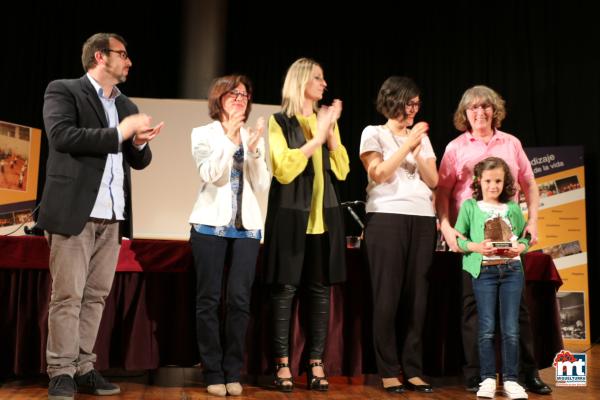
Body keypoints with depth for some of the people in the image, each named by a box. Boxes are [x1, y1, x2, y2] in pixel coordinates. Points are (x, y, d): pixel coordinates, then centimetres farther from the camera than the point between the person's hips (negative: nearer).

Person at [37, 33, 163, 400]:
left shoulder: (127, 106, 19)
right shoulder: (63, 91, 2)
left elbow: (140, 161, 20)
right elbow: (61, 136, -15)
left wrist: (139, 143, -3)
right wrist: (119, 133, -13)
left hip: (112, 217, 6)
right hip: (75, 212, -5)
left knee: (96, 297, 6)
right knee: (67, 296, -3)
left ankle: (84, 369, 13)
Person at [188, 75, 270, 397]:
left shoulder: (254, 138, 12)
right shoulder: (203, 134, 6)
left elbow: (262, 187, 4)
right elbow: (209, 175, -10)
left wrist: (254, 150, -9)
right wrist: (228, 138, -14)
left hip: (247, 227, 2)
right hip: (211, 224, -2)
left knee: (240, 299, -2)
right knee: (209, 300, -1)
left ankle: (233, 373, 8)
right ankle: (213, 373, 7)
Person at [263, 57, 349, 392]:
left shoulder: (326, 119, 15)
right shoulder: (280, 122, 1)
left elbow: (342, 171, 9)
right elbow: (284, 170, -12)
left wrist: (331, 132, -2)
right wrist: (316, 138, -11)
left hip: (324, 213, 4)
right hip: (291, 213, -4)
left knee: (321, 288, 2)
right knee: (285, 288, -4)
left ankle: (317, 364, 9)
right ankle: (283, 364, 5)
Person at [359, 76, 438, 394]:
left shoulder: (422, 137, 18)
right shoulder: (374, 133, 5)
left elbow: (433, 180, 11)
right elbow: (378, 174, -8)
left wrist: (417, 151, -4)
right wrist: (407, 144, -9)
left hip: (423, 219, 4)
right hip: (387, 218, -4)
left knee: (416, 294, 2)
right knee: (388, 295, -4)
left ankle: (413, 370, 8)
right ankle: (388, 371, 2)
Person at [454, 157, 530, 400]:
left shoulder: (513, 208, 9)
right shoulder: (470, 206, 4)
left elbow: (526, 237, 10)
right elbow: (458, 238, 1)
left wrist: (519, 248, -11)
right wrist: (476, 246, -16)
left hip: (512, 270, 2)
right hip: (484, 271, -2)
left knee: (511, 329, 2)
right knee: (487, 328, 1)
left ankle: (511, 379, 10)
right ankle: (488, 379, 9)